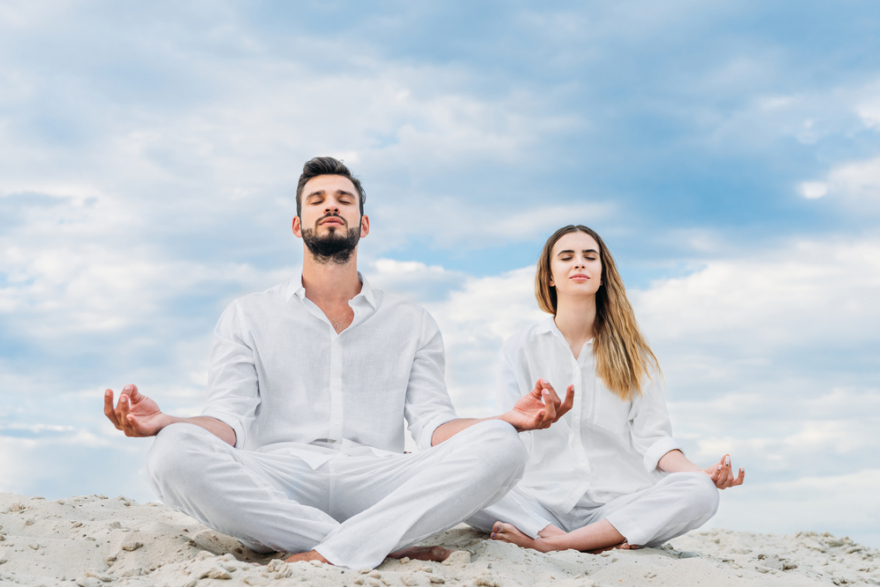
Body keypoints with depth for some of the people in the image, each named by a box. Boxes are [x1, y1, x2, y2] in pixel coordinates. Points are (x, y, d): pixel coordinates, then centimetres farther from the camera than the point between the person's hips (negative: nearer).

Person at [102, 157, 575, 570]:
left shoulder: (412, 324, 21)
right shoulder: (247, 317, 18)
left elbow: (433, 425, 9)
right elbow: (230, 420, 5)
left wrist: (510, 419, -11)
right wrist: (164, 423, -18)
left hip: (375, 482, 1)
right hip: (272, 491, 0)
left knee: (500, 448, -25)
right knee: (176, 452, -32)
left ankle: (326, 554, -29)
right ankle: (389, 546, -26)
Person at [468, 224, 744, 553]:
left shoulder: (632, 353, 15)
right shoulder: (520, 349, 13)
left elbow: (651, 437, 5)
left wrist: (700, 474, -14)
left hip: (616, 506, 1)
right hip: (541, 506, -1)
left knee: (700, 494, -29)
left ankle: (550, 545, -30)